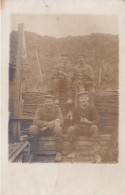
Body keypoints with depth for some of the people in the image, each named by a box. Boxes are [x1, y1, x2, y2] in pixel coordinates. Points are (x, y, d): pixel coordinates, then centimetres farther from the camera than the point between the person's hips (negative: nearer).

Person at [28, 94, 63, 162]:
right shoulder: (40, 108, -7)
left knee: (58, 128, -36)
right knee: (32, 128, -28)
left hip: (53, 129, -1)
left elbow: (59, 122, -17)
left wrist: (47, 126, -26)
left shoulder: (57, 109, -8)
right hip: (42, 130, 1)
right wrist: (48, 123, -29)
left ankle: (58, 152, -22)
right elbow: (35, 121, -17)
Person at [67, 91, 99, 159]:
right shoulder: (76, 109, 4)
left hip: (89, 129, -2)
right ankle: (73, 151, -14)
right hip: (79, 128, 2)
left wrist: (88, 122, -28)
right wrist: (80, 122, -16)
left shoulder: (92, 108, -3)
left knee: (94, 127, -34)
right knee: (70, 129, -27)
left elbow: (97, 122, -9)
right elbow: (74, 122, 5)